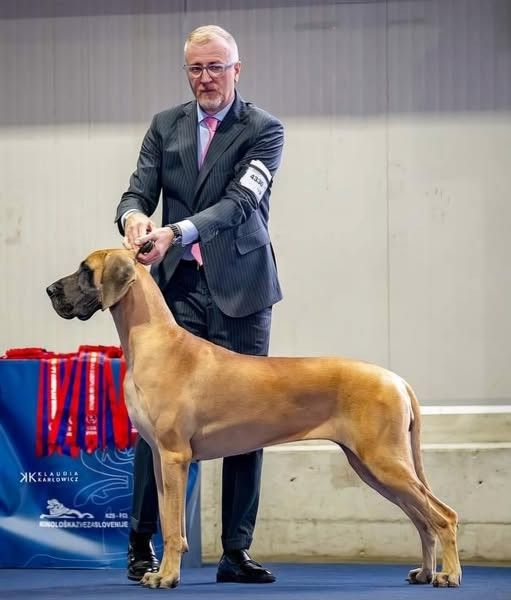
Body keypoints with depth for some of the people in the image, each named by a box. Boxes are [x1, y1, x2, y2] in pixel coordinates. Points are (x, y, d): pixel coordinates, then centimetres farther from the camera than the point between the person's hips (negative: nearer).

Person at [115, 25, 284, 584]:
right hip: (177, 285, 2)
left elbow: (239, 201, -15)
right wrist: (134, 216, -21)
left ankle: (236, 551, 4)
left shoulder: (263, 130, -1)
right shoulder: (165, 125, 11)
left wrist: (175, 232, -28)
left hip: (239, 288, -2)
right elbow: (140, 190, 4)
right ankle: (141, 544, 2)